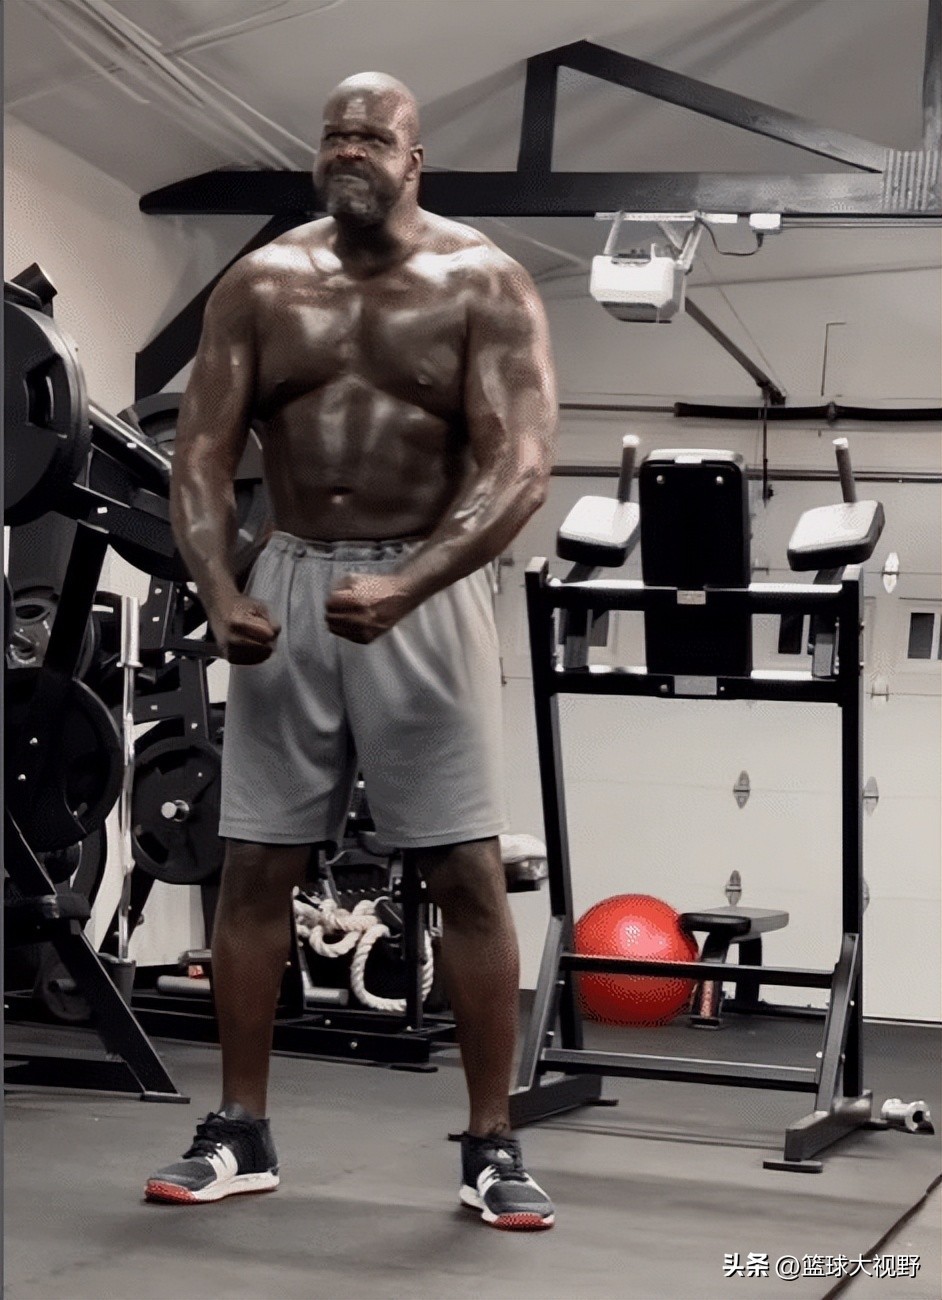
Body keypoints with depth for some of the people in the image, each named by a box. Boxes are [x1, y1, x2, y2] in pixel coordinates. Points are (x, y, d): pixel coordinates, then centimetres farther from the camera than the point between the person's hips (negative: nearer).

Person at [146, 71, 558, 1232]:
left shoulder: (482, 287, -5)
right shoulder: (259, 285, 5)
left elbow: (519, 465, -15)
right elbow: (203, 450, 0)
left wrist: (403, 586, -29)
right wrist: (218, 588, -18)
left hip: (426, 592, -3)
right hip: (289, 584, 3)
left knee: (466, 873, -4)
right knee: (253, 866, 4)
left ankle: (491, 1147, 6)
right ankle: (240, 1134, 16)